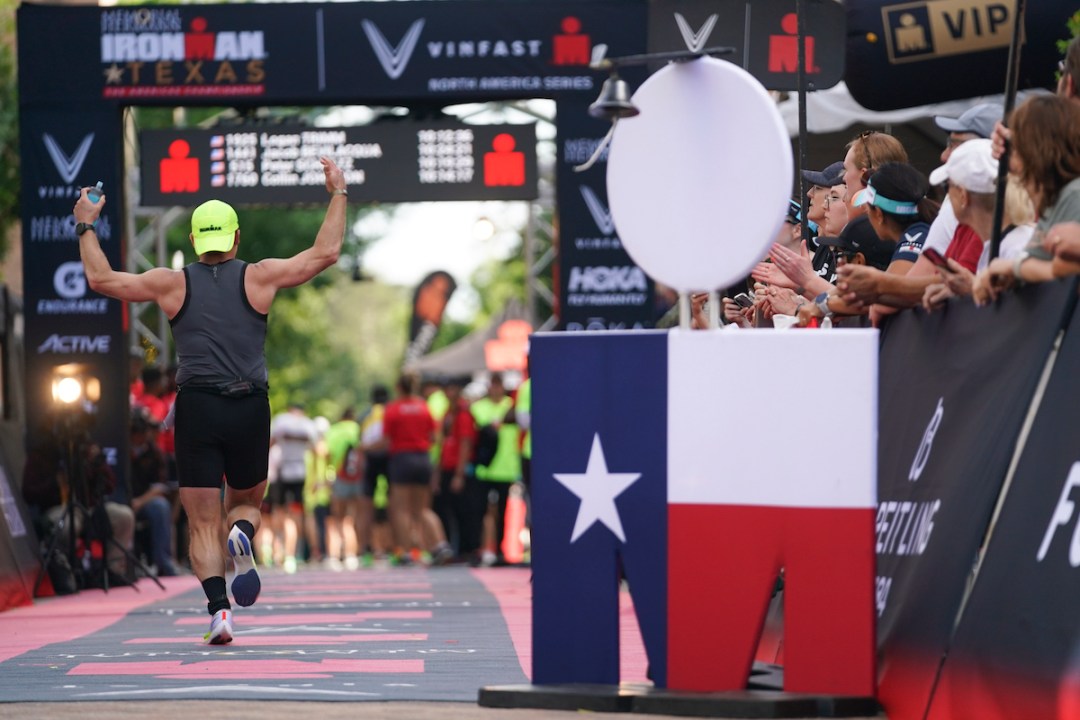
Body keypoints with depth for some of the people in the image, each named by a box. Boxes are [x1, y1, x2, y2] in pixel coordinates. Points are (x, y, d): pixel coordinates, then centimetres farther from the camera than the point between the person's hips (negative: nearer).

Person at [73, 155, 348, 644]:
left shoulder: (173, 284, 5)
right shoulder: (259, 277, 4)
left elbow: (101, 279, 10)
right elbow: (325, 253, 7)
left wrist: (85, 227, 23)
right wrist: (338, 194, 16)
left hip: (196, 407, 0)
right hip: (250, 407, 0)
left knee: (203, 524, 2)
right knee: (248, 500, 20)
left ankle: (218, 609, -16)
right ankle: (243, 535, -15)